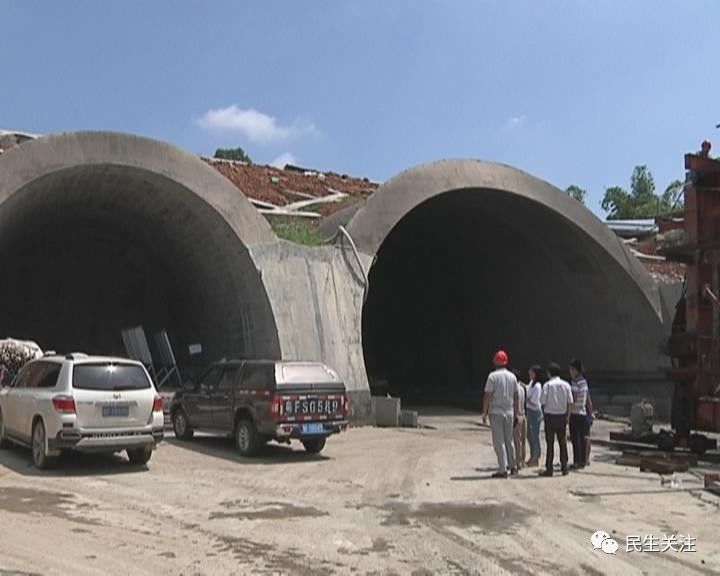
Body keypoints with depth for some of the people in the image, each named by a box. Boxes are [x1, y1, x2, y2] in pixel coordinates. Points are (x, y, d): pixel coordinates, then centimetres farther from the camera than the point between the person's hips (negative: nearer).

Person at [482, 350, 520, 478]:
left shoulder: (493, 376, -11)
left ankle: (502, 470, -3)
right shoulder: (512, 376, 5)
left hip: (496, 412, -5)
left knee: (499, 441, -2)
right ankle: (513, 466, 23)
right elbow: (516, 397, 10)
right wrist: (516, 413, 19)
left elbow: (487, 396, -13)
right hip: (509, 412, 5)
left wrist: (484, 412, -7)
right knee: (509, 440, 17)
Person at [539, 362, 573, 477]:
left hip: (550, 416, -3)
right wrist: (567, 416, 11)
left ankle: (549, 469, 3)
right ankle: (564, 467, 15)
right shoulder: (566, 385, 1)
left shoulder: (547, 385, -11)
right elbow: (570, 402, 3)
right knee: (563, 442, 12)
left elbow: (542, 402, -11)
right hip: (562, 416, 4)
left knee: (550, 443, 1)